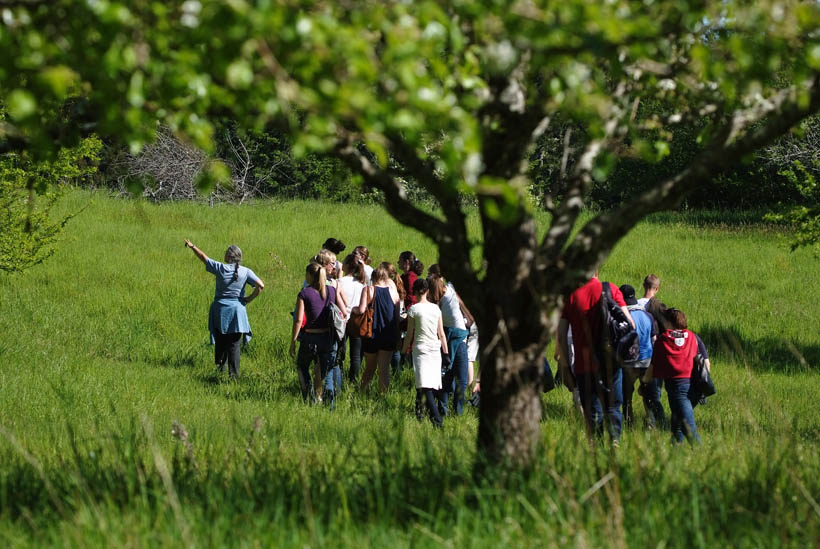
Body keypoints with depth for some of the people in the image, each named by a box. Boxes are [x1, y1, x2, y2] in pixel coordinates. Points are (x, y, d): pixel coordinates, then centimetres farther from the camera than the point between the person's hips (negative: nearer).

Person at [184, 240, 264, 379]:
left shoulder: (220, 268, -8)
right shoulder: (245, 272, -6)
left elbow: (203, 257, 3)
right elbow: (260, 285, -14)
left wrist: (192, 246, 19)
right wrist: (249, 299, -2)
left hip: (220, 309, 0)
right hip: (237, 310, 0)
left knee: (220, 341, 18)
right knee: (234, 344, 2)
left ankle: (220, 365, 26)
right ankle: (233, 373, -1)